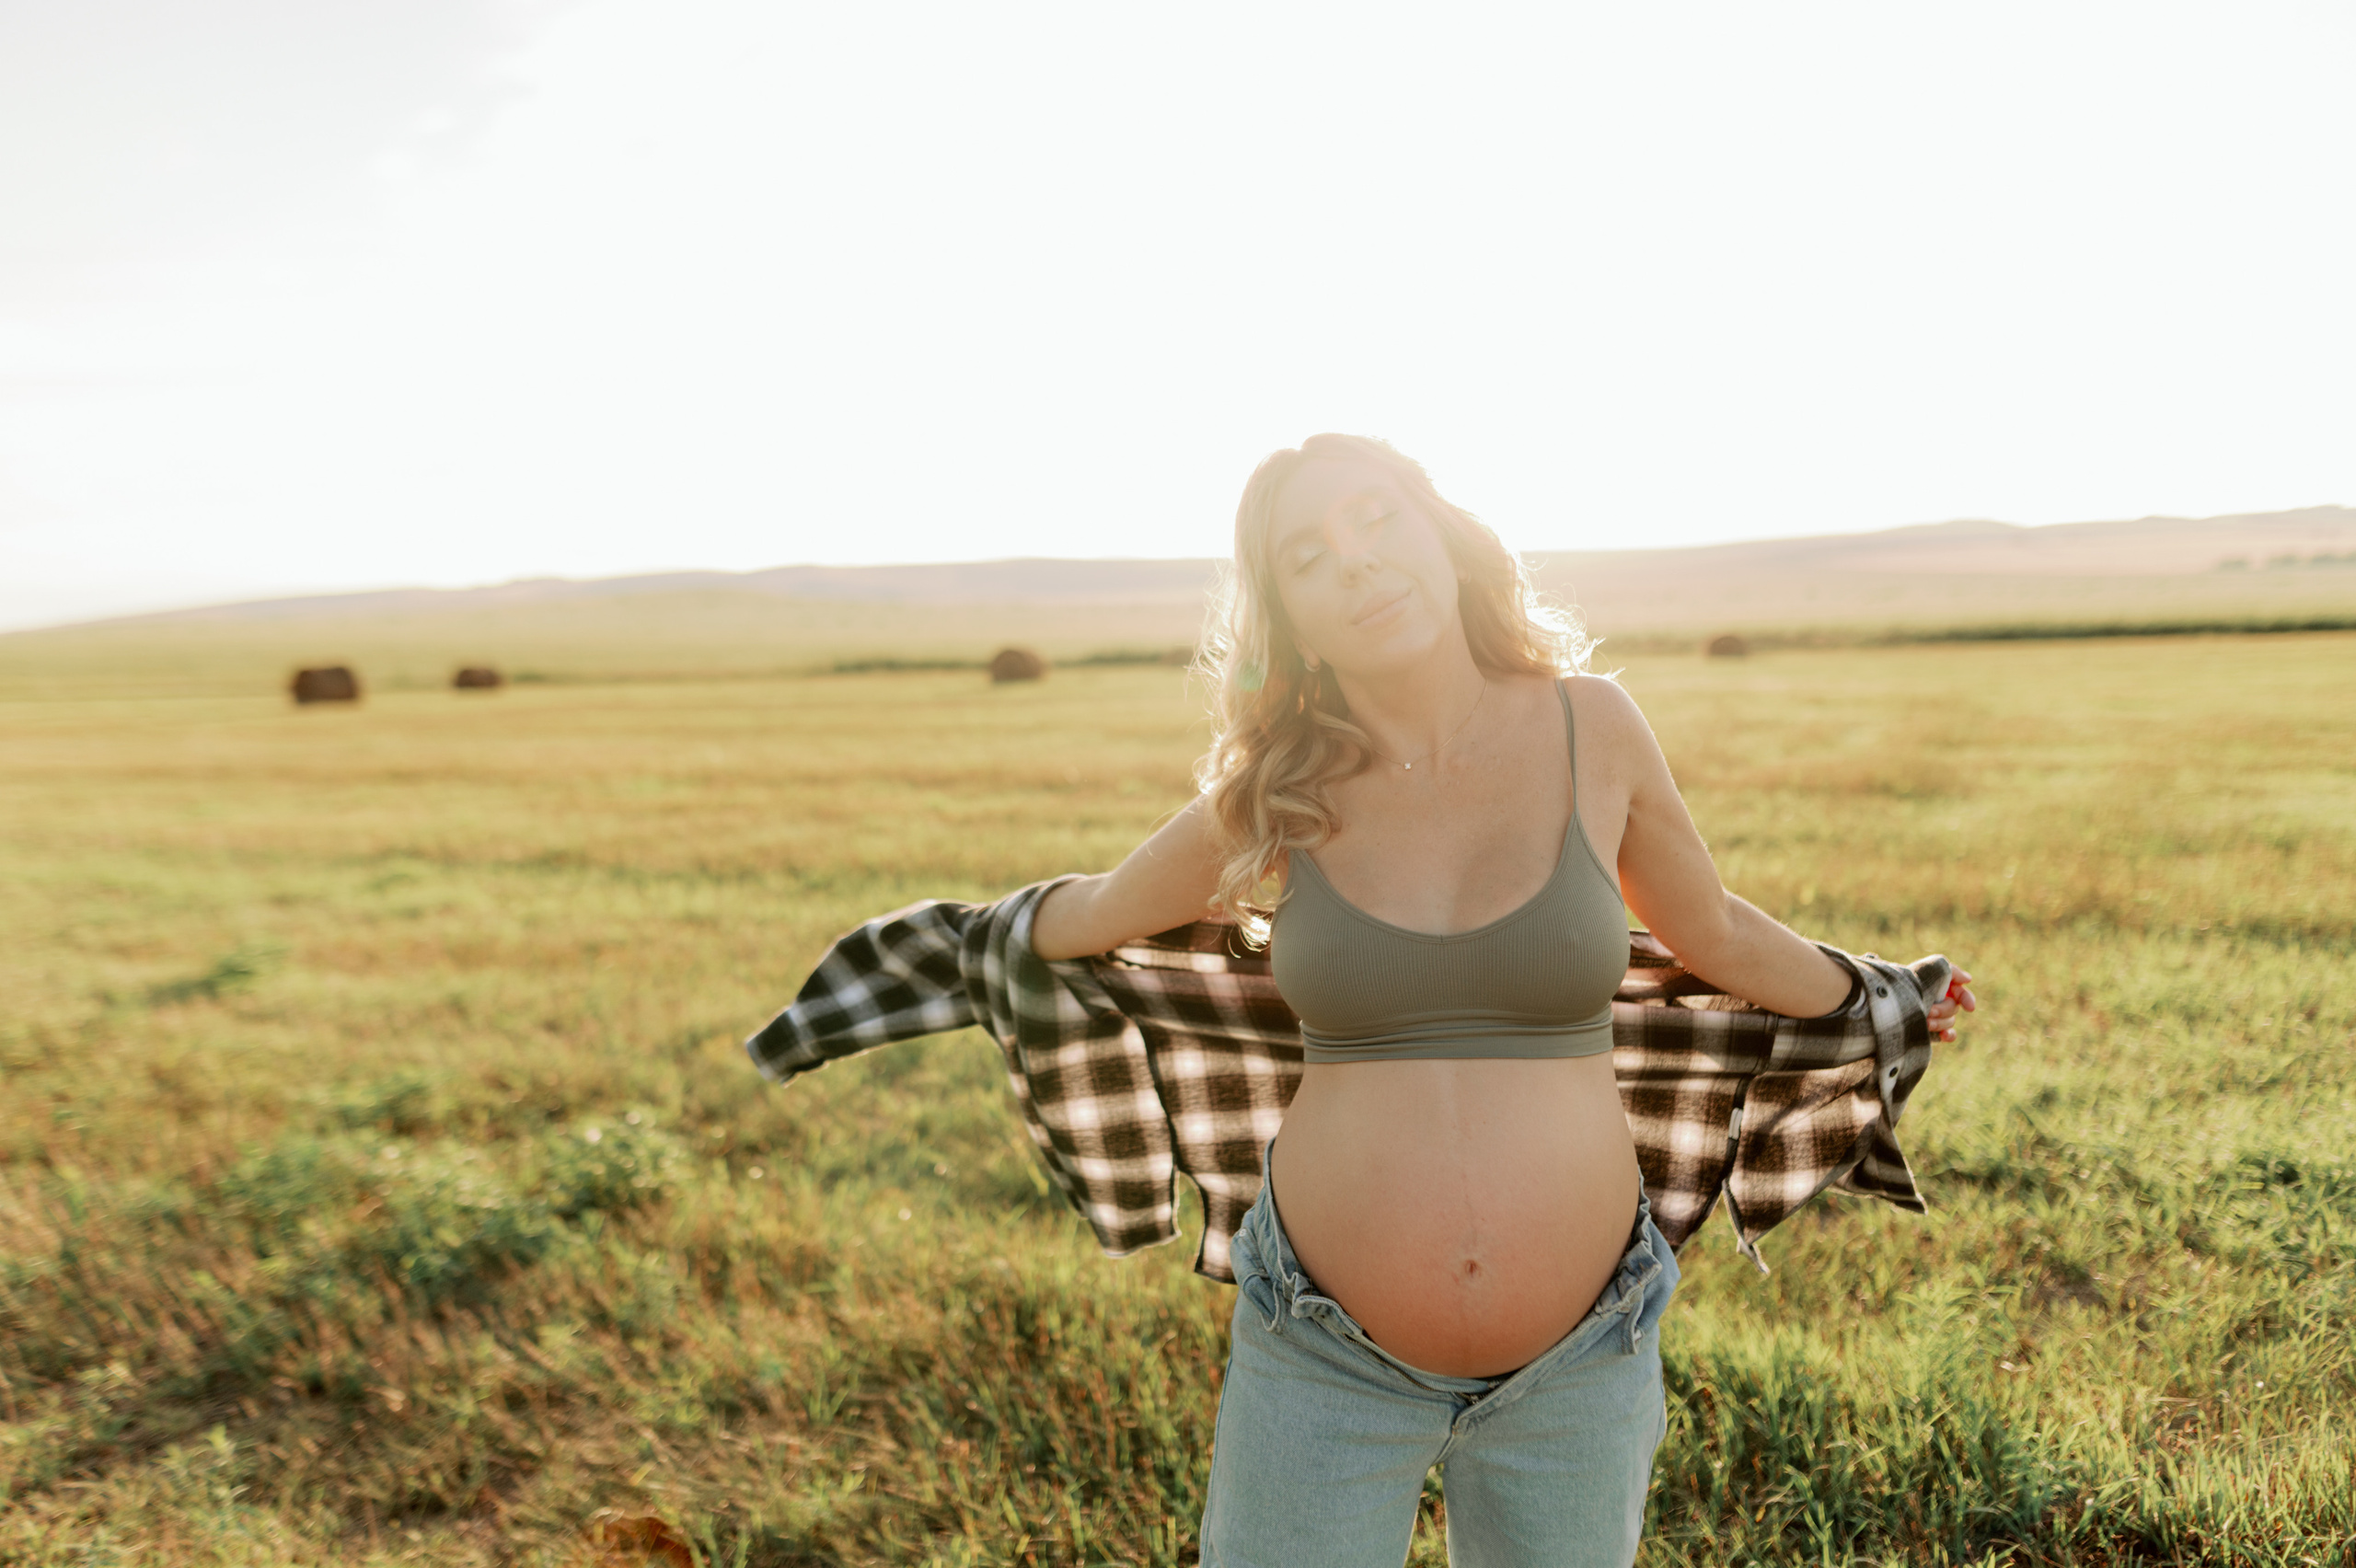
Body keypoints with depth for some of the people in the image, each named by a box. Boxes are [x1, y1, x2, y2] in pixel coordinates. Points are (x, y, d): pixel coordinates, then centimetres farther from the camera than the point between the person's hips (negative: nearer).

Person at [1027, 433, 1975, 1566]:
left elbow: (1715, 934, 10)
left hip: (1577, 1363, 1)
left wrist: (1876, 1012, 24)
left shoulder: (1591, 729, -6)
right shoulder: (1269, 807, -8)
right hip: (1326, 1362, 0)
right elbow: (1094, 914, 12)